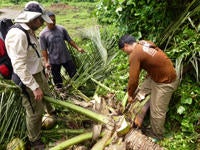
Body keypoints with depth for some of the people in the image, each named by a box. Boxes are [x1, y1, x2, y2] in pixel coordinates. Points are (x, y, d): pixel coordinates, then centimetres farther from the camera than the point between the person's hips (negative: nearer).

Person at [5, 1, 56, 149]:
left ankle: (51, 111, 63)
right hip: (27, 80, -10)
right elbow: (19, 66, -29)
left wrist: (43, 70, 22)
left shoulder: (30, 32, 4)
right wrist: (35, 87, -27)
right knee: (35, 112, 3)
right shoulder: (17, 35, -27)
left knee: (46, 95, 32)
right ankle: (34, 142, 25)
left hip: (38, 74, 10)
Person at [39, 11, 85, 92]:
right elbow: (44, 50, -8)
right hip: (54, 60, -2)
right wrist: (46, 62, -10)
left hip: (66, 57, 2)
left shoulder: (61, 29, -3)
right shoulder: (43, 34, -11)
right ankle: (59, 90, 37)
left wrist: (78, 48, 0)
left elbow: (69, 40, 5)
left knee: (74, 73, 12)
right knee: (56, 77, 15)